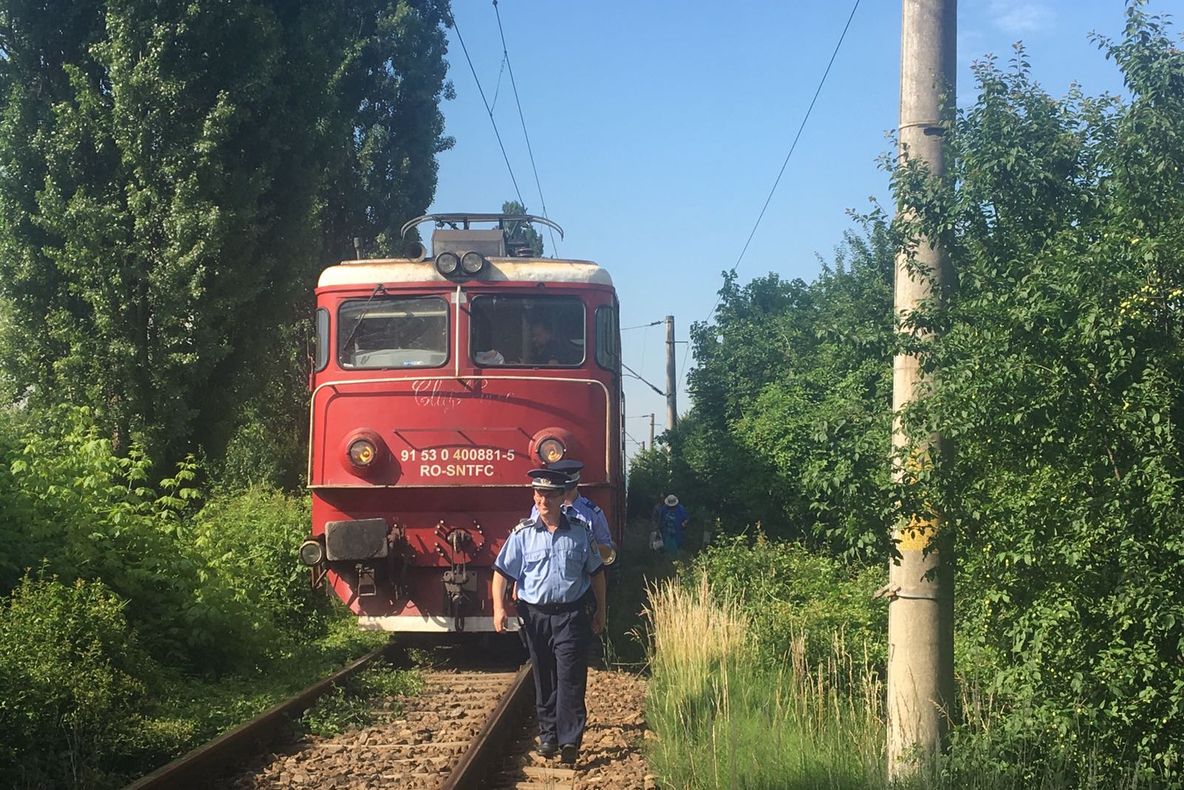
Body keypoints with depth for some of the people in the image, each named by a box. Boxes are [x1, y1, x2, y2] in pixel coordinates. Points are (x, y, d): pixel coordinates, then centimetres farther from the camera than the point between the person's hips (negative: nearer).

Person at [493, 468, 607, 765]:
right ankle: (547, 734, 22)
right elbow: (502, 572, 1)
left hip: (571, 615, -1)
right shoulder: (523, 534, 0)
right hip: (536, 615, 1)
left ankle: (570, 740, -11)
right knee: (544, 679, 10)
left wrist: (600, 611, 10)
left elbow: (596, 573, 11)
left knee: (570, 678, -8)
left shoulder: (579, 533, 2)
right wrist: (499, 608, -11)